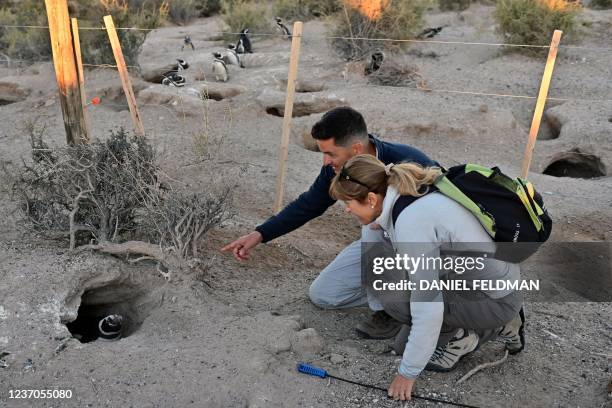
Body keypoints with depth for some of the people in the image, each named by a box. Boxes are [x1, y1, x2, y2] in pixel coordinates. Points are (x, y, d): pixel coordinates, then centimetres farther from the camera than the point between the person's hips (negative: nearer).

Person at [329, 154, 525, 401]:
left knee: (386, 285, -18)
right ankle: (497, 326, 17)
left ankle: (459, 338, 1)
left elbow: (428, 305, -27)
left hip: (494, 297, -9)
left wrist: (408, 372, -16)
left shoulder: (410, 221, -29)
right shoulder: (411, 197, -2)